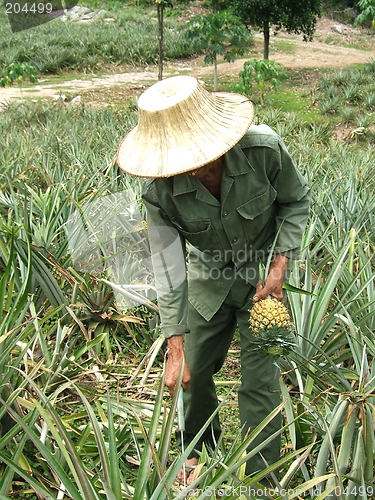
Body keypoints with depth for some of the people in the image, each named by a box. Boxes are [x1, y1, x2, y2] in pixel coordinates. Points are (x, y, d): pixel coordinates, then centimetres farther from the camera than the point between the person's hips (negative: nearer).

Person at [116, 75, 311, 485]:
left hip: (263, 275, -2)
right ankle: (199, 447, 44)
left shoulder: (264, 149, -29)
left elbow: (297, 201, -8)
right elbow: (168, 269, -22)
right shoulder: (160, 189, -25)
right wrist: (176, 348, -23)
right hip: (208, 276, 2)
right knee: (193, 371, 13)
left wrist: (280, 264, -19)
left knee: (259, 381, -4)